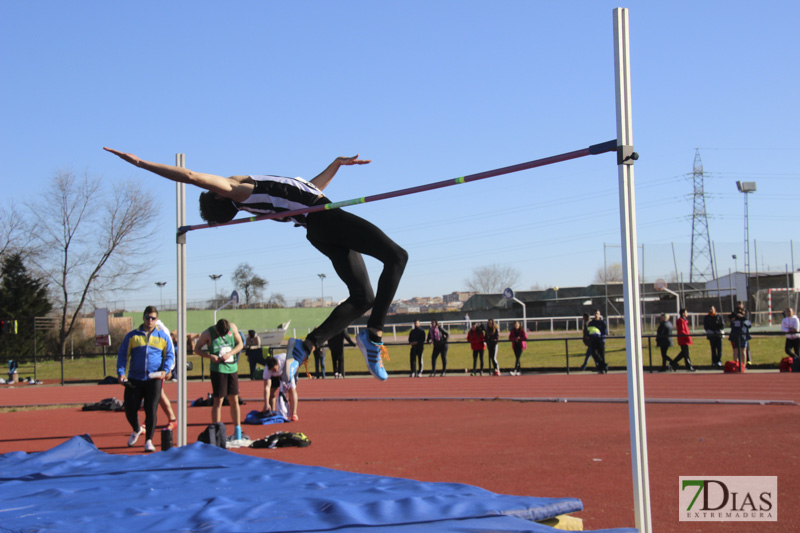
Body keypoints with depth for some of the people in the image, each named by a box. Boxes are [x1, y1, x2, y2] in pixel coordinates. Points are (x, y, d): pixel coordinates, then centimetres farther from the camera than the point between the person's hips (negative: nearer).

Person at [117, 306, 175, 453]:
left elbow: (170, 355, 10)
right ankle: (137, 430, 32)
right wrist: (121, 373, -7)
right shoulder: (132, 336, 7)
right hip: (134, 380, 1)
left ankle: (148, 441, 4)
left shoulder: (163, 337, 9)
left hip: (154, 380, -1)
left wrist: (164, 370, -8)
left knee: (151, 411, -5)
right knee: (130, 410, 3)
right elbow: (122, 355, 7)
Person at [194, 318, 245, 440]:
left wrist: (230, 353, -11)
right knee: (218, 401, -3)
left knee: (234, 400, 7)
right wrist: (210, 356, -17)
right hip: (218, 369, -3)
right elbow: (197, 349, 0)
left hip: (232, 368, 3)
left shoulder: (233, 327, 0)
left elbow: (240, 344, 7)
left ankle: (237, 430, 16)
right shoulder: (208, 334, -8)